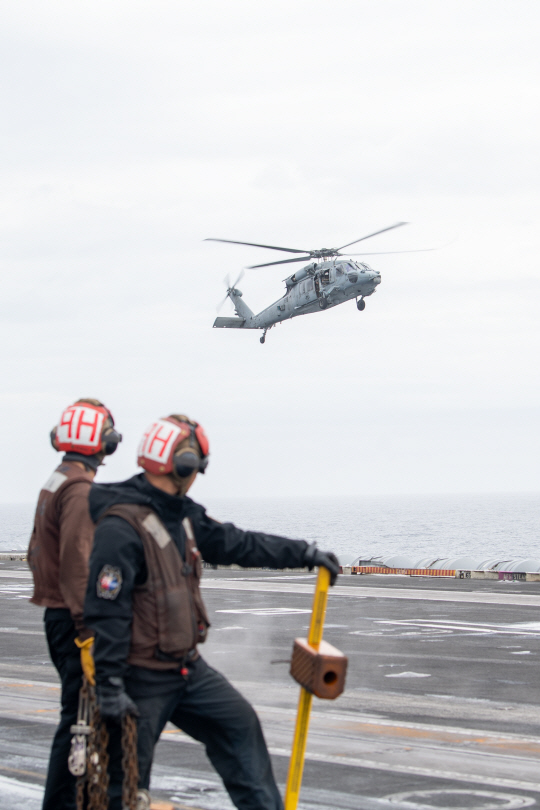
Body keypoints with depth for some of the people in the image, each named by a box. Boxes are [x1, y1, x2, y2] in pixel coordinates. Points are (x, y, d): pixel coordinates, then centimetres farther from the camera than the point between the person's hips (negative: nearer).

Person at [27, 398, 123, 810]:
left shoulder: (53, 484, 14)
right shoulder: (81, 490, -17)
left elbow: (37, 554, 20)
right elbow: (77, 563, -23)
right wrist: (89, 633, -25)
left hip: (57, 616, 10)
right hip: (73, 620, -10)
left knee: (82, 712, 19)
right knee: (80, 717, -7)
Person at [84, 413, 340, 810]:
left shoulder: (182, 514, 6)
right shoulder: (122, 526, -23)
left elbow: (237, 543, 15)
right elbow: (106, 610, -25)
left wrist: (305, 553, 14)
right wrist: (109, 685, -26)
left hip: (187, 667, 9)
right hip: (142, 678, -9)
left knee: (239, 724, 13)